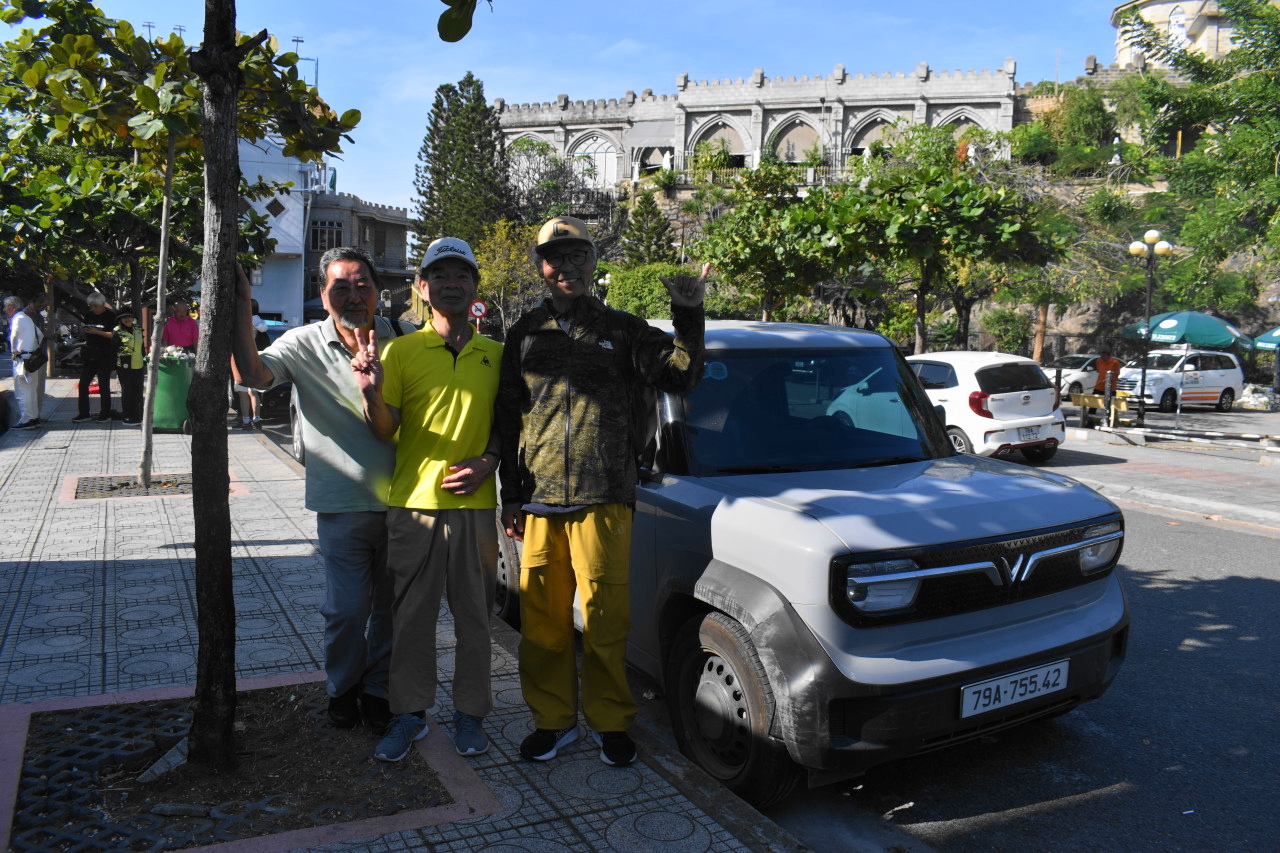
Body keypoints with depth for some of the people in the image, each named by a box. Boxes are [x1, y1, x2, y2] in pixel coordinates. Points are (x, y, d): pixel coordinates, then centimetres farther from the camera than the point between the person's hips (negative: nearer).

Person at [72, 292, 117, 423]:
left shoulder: (110, 316, -5)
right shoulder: (88, 315, 10)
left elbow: (112, 334, -10)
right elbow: (82, 330, 20)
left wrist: (97, 332, -22)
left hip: (104, 356, -6)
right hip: (90, 354, 6)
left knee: (103, 385, 0)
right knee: (83, 384, 4)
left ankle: (105, 414, 8)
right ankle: (83, 413, 10)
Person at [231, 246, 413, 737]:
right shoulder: (305, 345, -4)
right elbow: (251, 373, -18)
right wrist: (242, 308, -28)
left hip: (401, 500, 2)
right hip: (341, 505, -2)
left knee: (390, 605, 14)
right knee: (346, 609, 3)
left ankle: (377, 690, 35)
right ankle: (342, 689, 31)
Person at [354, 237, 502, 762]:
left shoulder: (495, 354, 8)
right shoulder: (401, 351, 2)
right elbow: (385, 430, -2)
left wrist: (490, 461, -6)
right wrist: (372, 393, -21)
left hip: (475, 504, 1)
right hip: (414, 502, -1)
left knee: (474, 615, 8)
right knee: (412, 615, 6)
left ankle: (470, 713, 22)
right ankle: (409, 713, 21)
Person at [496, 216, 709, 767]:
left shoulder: (622, 330, 10)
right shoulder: (525, 334, 14)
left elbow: (681, 375, -1)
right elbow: (507, 420, 14)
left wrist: (688, 313, -14)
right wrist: (511, 497, 9)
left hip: (604, 501, -2)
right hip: (539, 505, 2)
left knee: (605, 619, 0)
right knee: (543, 619, 7)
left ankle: (610, 722, 17)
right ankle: (553, 720, 23)